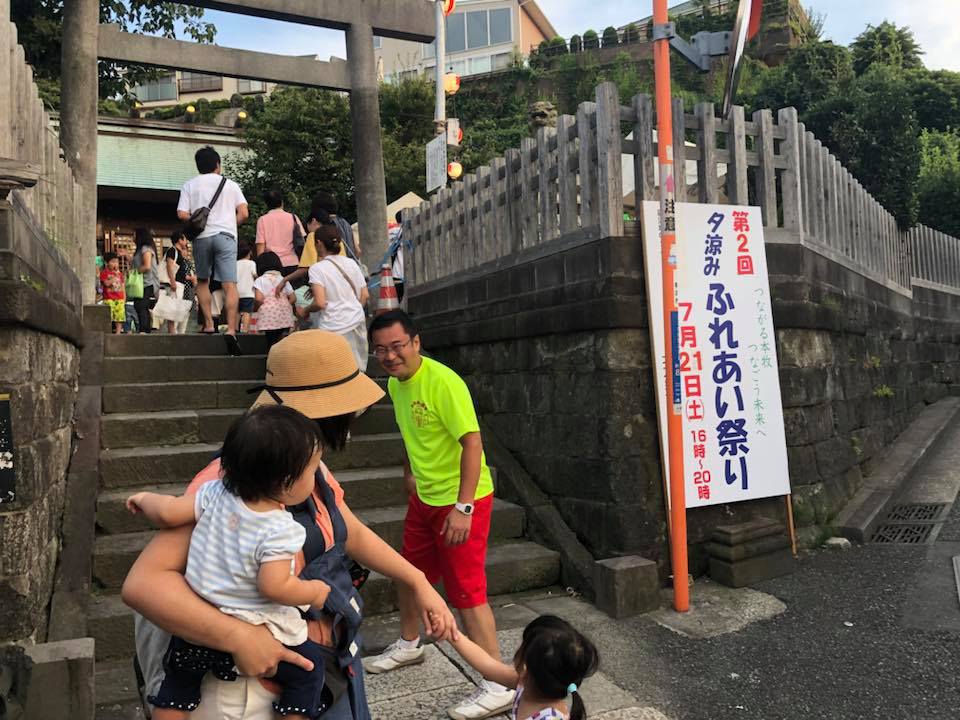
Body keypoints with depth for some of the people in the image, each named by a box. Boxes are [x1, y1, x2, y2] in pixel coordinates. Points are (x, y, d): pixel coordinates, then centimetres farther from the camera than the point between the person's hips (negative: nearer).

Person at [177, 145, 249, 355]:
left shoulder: (190, 185, 10)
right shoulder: (231, 185, 11)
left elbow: (182, 214, -1)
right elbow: (244, 214, 2)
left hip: (201, 237, 1)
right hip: (226, 236, -1)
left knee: (202, 281, 19)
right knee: (230, 285, -9)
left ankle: (209, 324, 13)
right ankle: (231, 330, -22)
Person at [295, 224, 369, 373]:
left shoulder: (317, 268, -9)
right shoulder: (351, 263, 7)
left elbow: (320, 303, -17)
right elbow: (365, 295, 9)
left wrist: (304, 311, 2)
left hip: (334, 327, -6)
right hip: (357, 322, 6)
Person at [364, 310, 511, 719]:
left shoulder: (443, 382, -23)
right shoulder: (395, 383, 3)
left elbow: (472, 443, -25)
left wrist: (463, 507, -28)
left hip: (459, 501, -9)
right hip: (424, 497, 9)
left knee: (466, 592, -4)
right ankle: (409, 645, 46)